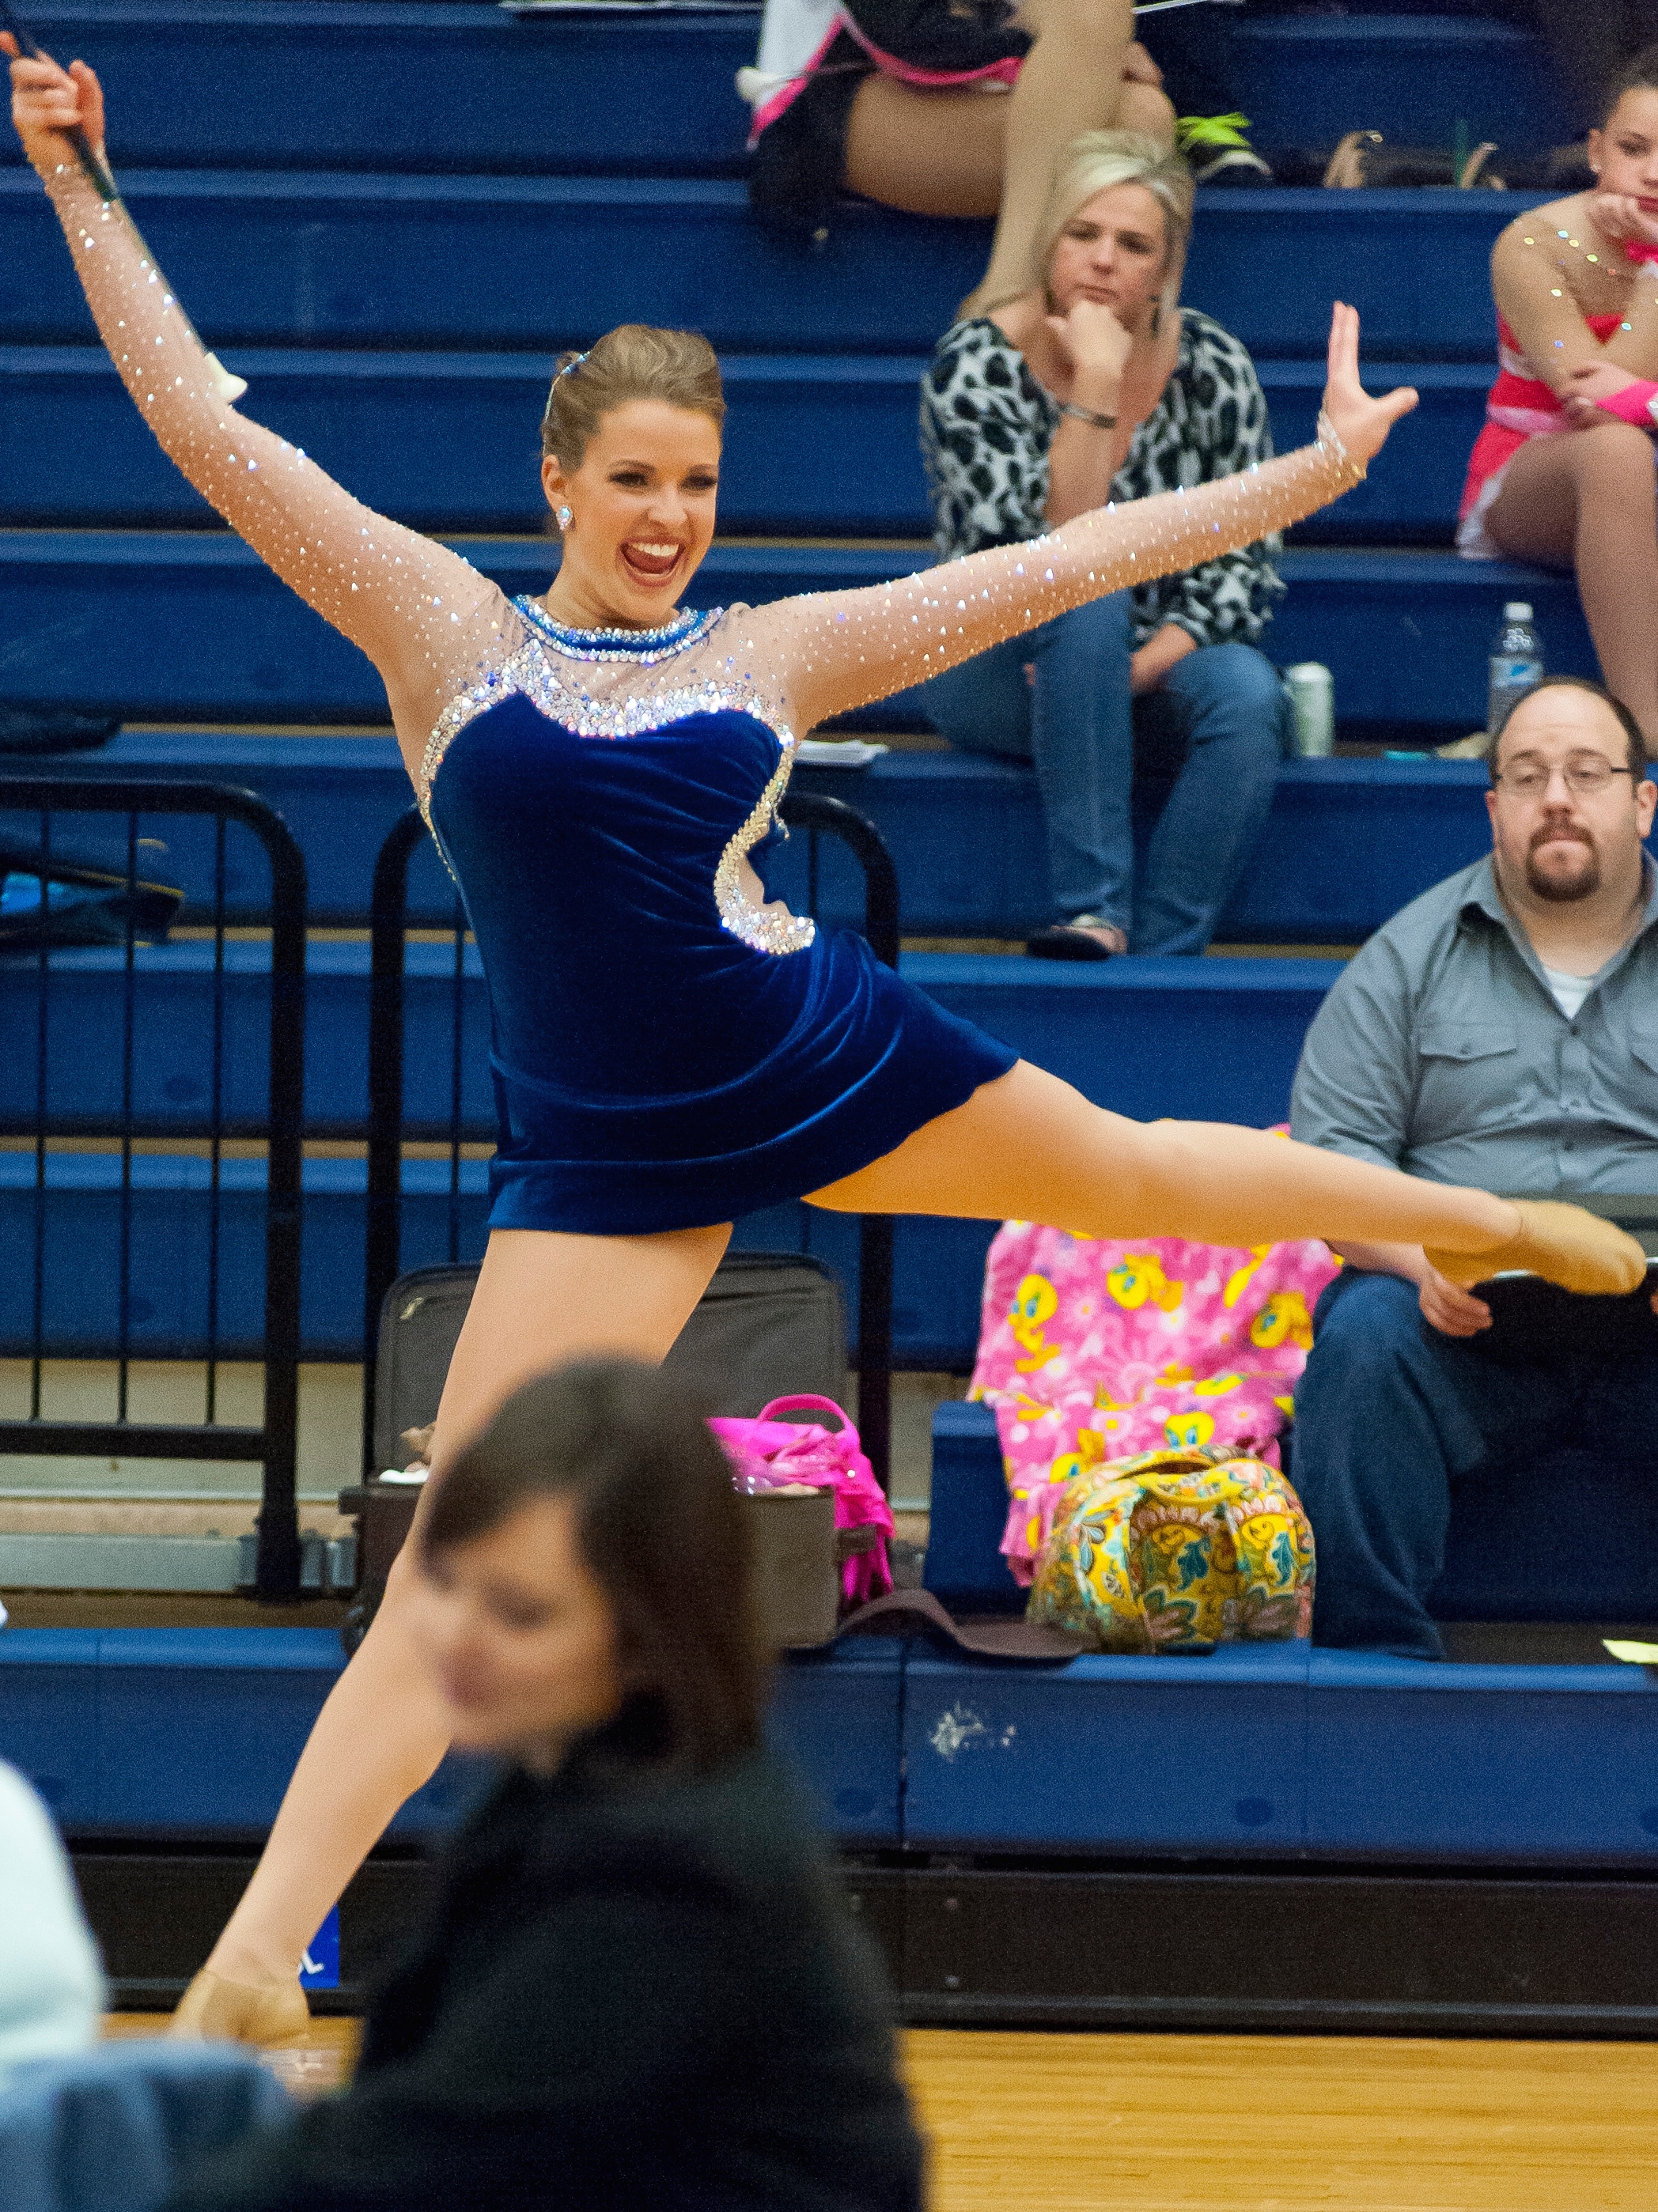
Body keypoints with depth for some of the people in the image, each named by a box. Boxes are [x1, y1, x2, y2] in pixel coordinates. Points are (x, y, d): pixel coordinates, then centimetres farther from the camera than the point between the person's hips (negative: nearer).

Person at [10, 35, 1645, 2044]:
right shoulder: (441, 629, -2)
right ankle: (256, 1958, -11)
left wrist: (1312, 471, 12)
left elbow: (1049, 565, 9)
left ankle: (1478, 1218, 52)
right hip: (602, 1147, -3)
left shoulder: (774, 653, 4)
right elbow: (205, 424, -5)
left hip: (816, 1050, 3)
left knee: (1133, 1171, 22)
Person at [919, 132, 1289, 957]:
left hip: (1158, 665, 2)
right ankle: (1095, 914, -38)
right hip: (997, 674, -2)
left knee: (1246, 693, -31)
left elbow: (1240, 570, -4)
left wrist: (1139, 668, -21)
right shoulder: (976, 365, -13)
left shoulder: (1211, 368, -5)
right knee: (1089, 603, -35)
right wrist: (1095, 387, -28)